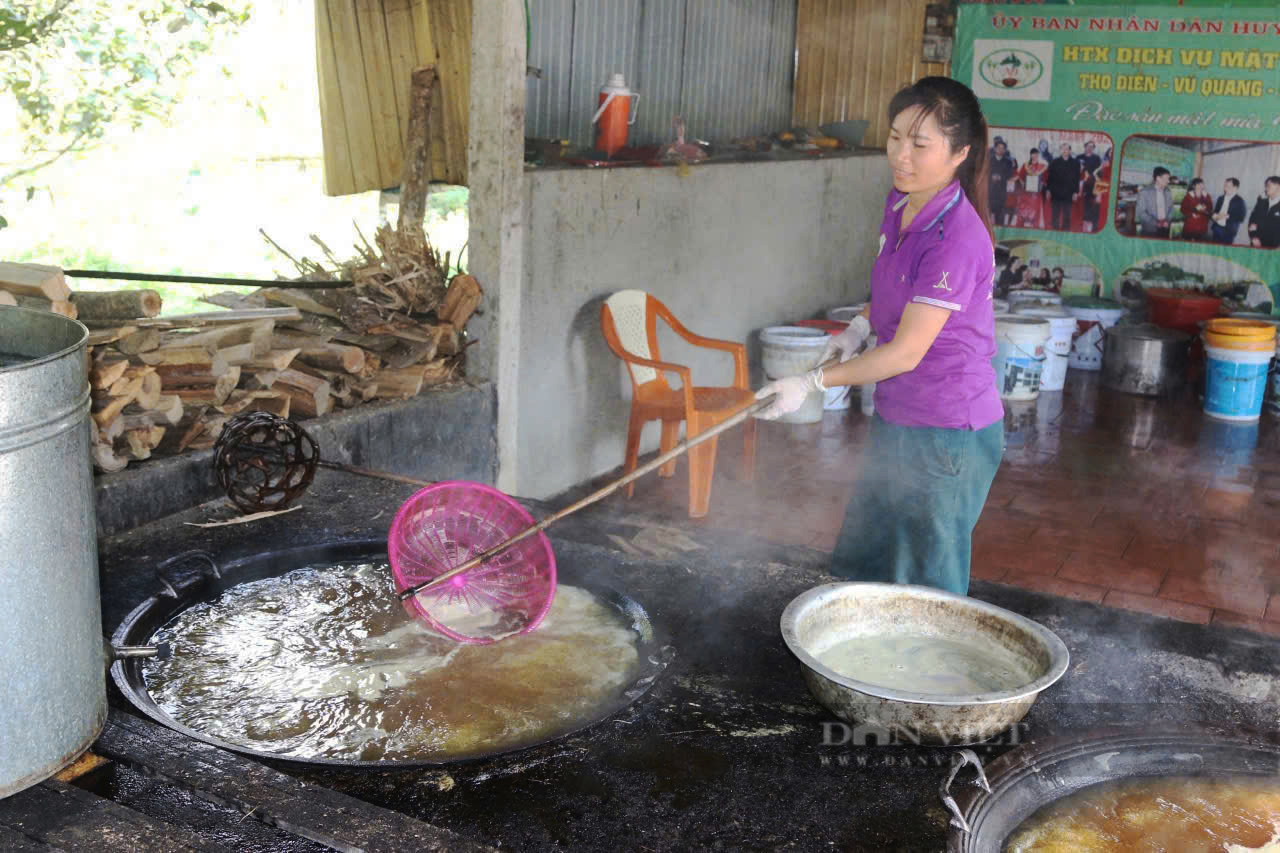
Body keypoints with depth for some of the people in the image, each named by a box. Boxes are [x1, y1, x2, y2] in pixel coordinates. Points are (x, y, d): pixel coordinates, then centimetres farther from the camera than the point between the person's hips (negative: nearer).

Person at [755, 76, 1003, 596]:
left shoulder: (955, 239, -25)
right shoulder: (900, 204, 2)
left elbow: (906, 353, -23)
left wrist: (813, 382, -17)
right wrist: (862, 324, 3)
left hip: (946, 436, -9)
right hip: (897, 422, 9)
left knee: (928, 590, 6)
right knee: (863, 565, 22)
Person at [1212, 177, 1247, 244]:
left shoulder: (1239, 201, -4)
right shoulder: (1220, 198, 14)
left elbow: (1241, 218, -7)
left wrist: (1227, 216, -16)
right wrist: (1215, 216, -2)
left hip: (1228, 231, -5)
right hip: (1217, 228, 5)